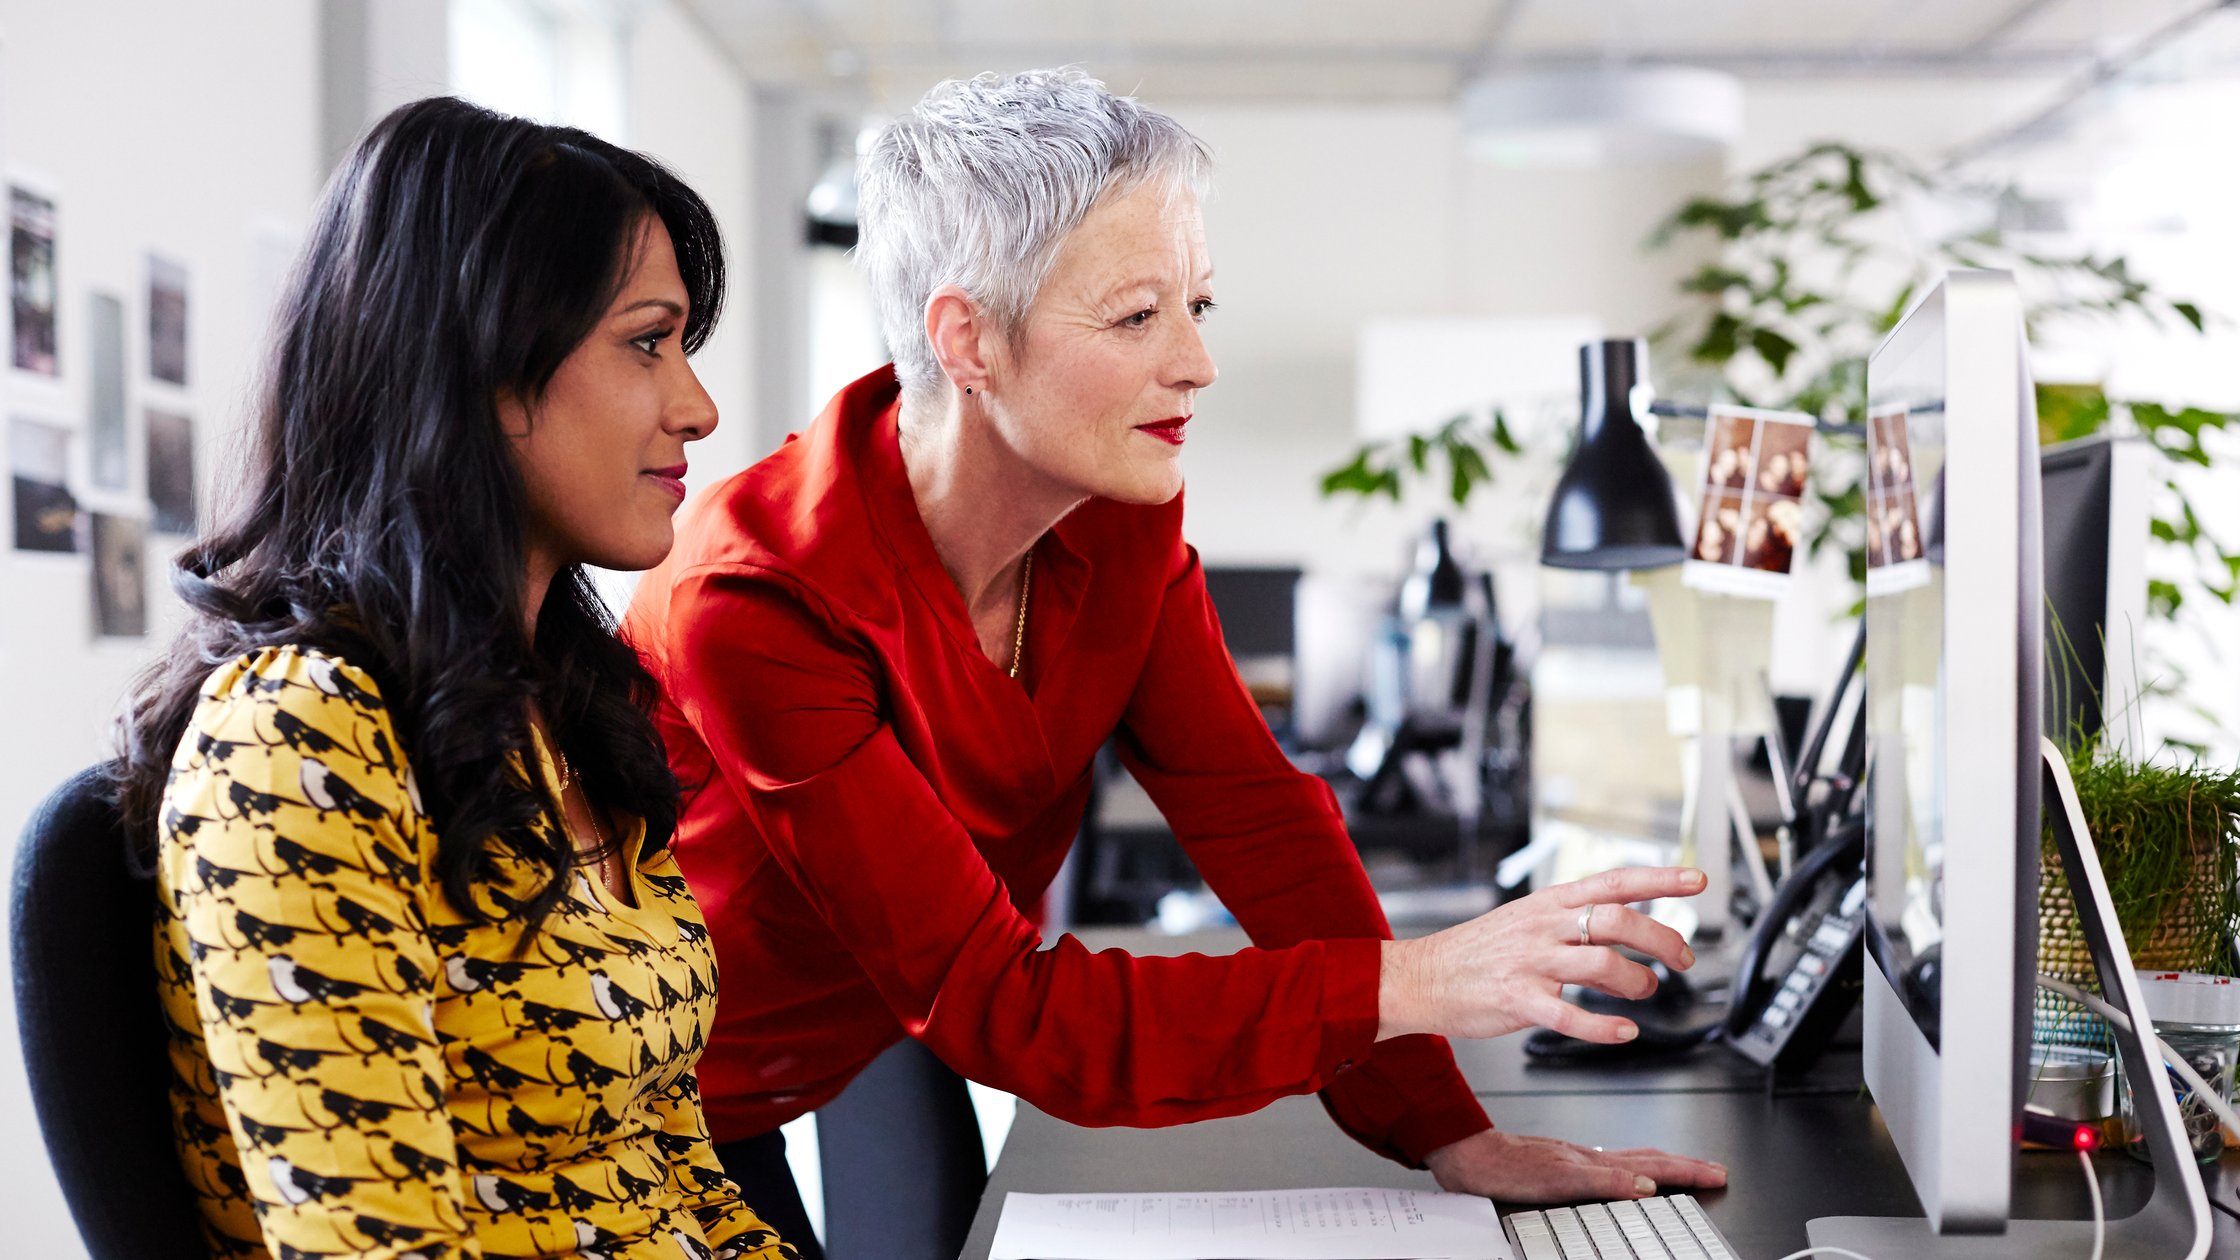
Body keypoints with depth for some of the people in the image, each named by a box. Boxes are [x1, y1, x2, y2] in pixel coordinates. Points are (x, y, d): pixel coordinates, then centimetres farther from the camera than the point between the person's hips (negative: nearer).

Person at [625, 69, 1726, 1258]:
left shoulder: (1123, 526, -9)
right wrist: (1407, 983, -37)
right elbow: (993, 1003, -31)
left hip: (868, 1065, 6)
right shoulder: (762, 602, -31)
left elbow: (1256, 814, -10)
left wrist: (1449, 1135, -19)